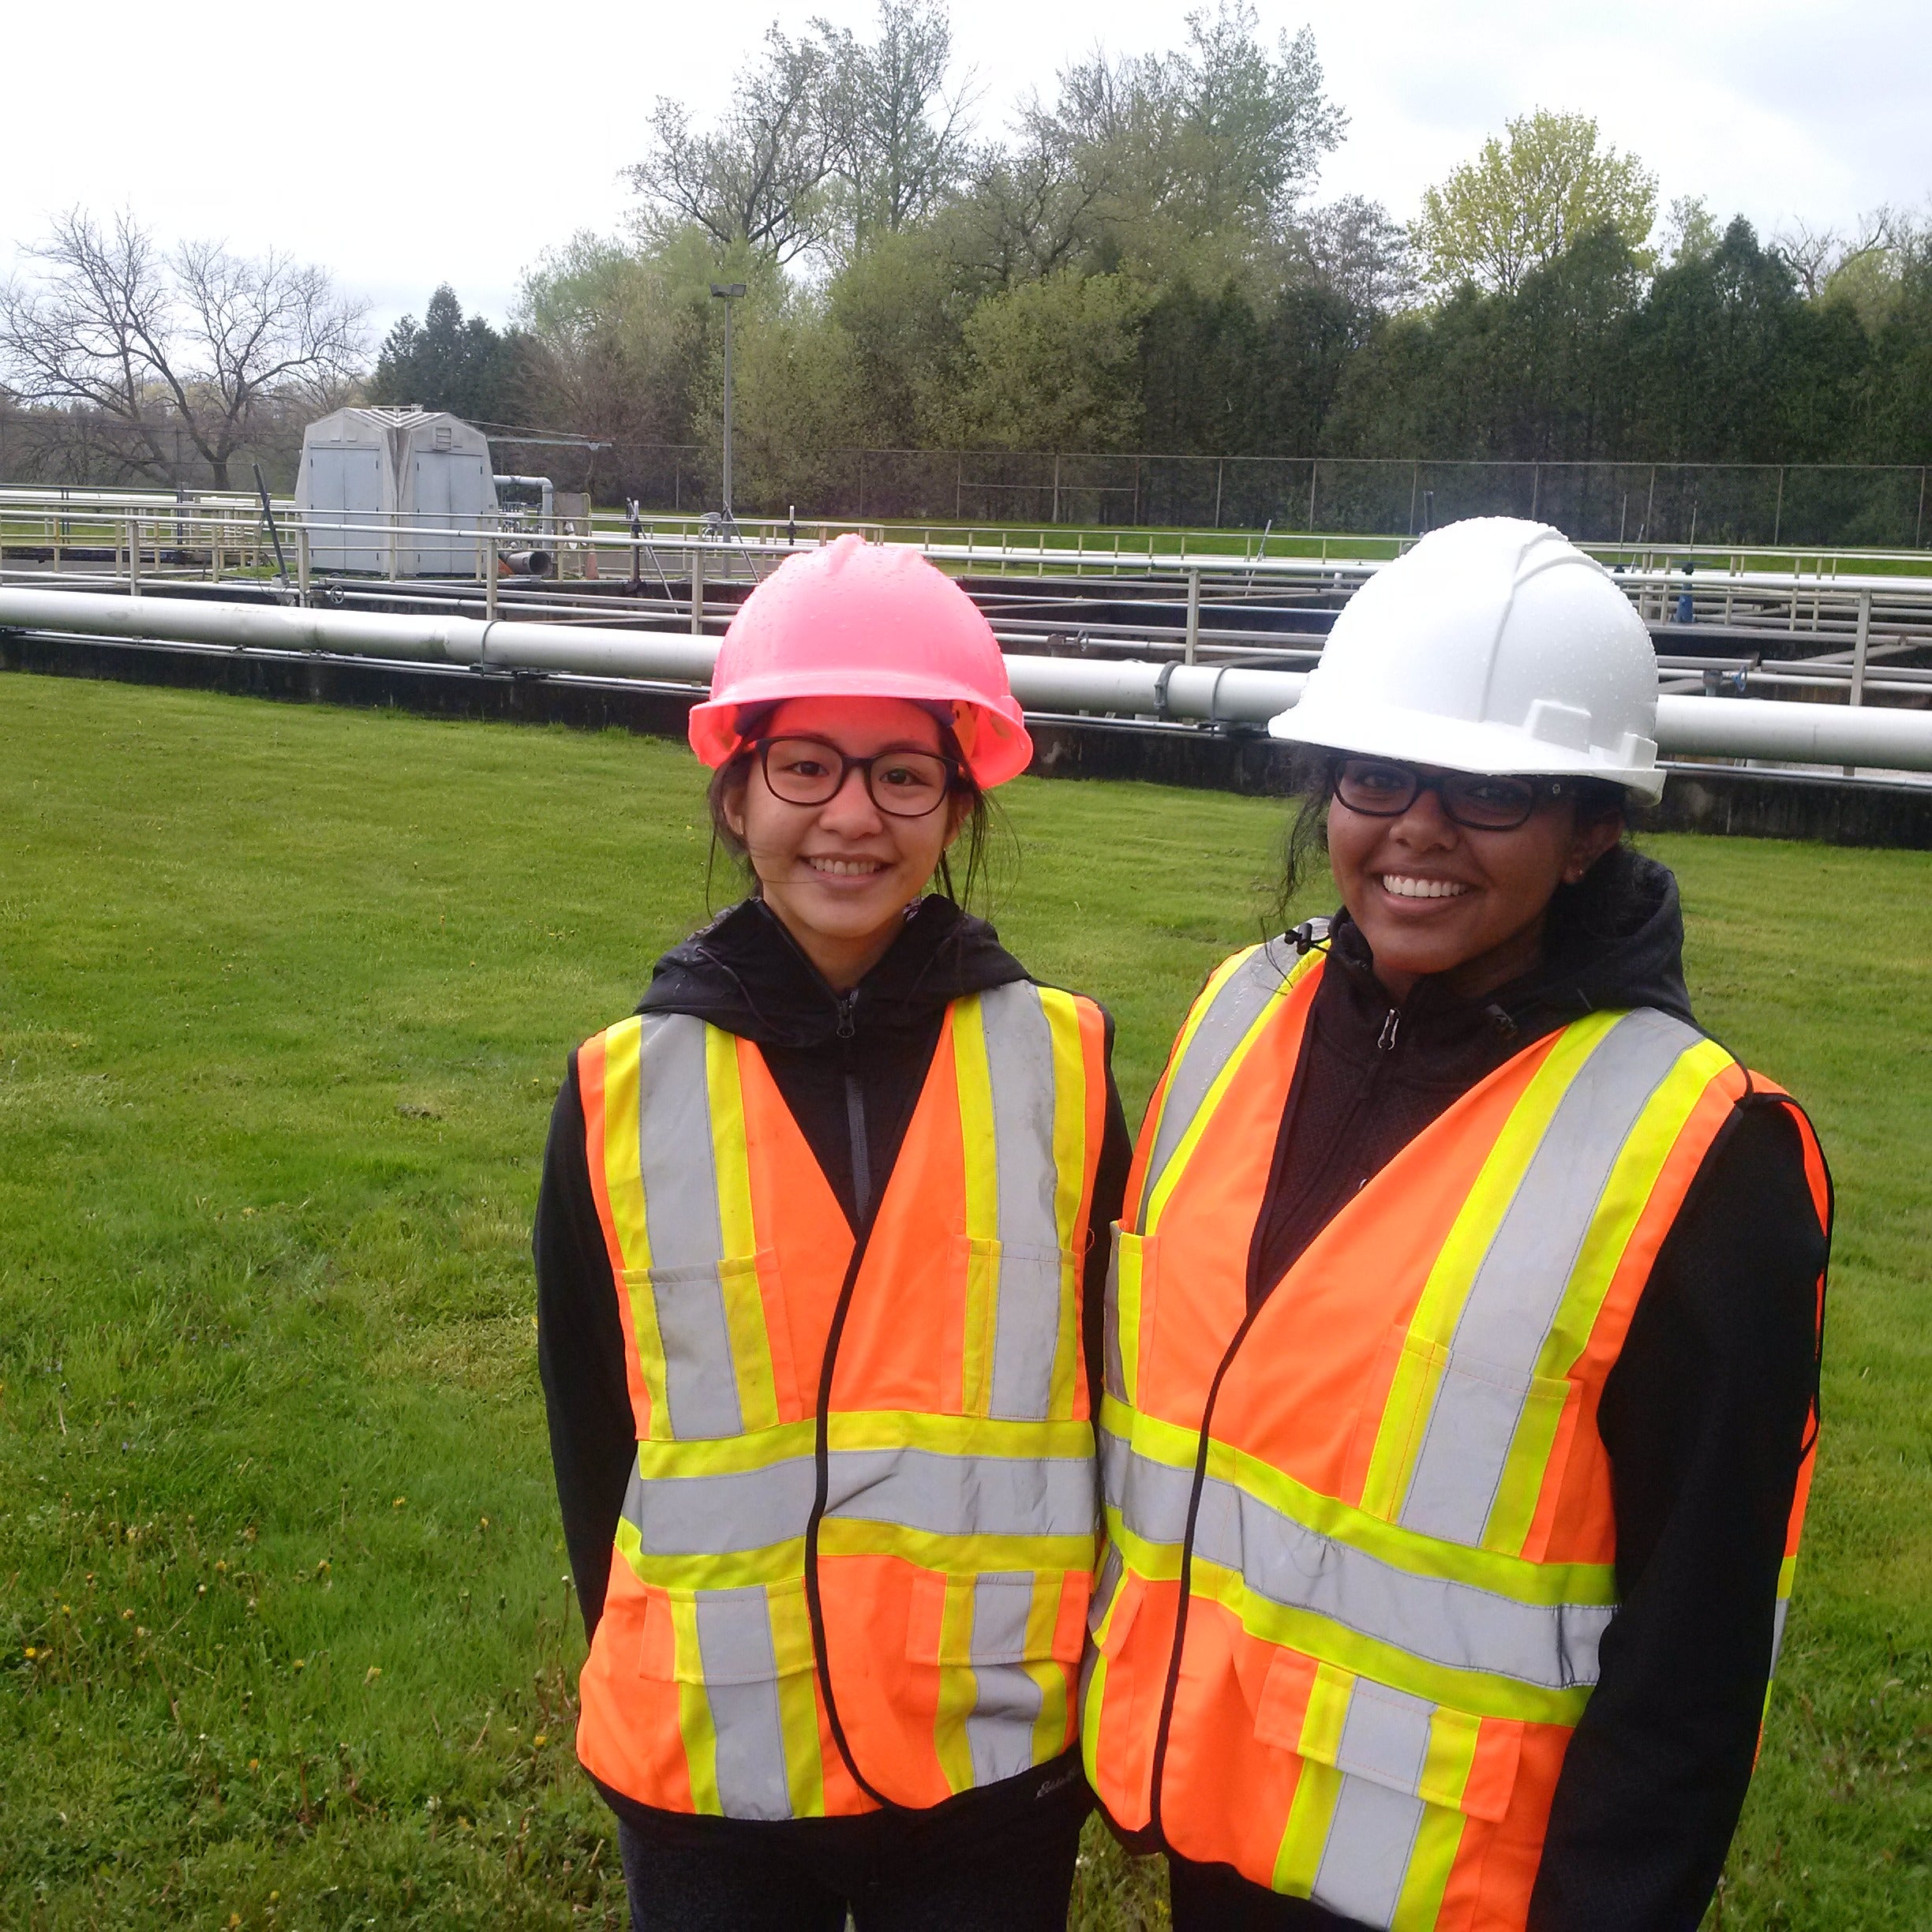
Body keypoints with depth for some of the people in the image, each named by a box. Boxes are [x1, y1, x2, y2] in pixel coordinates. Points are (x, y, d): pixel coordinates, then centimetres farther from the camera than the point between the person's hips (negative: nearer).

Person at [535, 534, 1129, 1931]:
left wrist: (1101, 1704, 5)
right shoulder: (625, 1094, -6)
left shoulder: (1062, 1065, -6)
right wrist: (648, 1691, 9)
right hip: (706, 1777, 1)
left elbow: (1112, 1389, 2)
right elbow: (594, 1431, 4)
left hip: (998, 1772, 0)